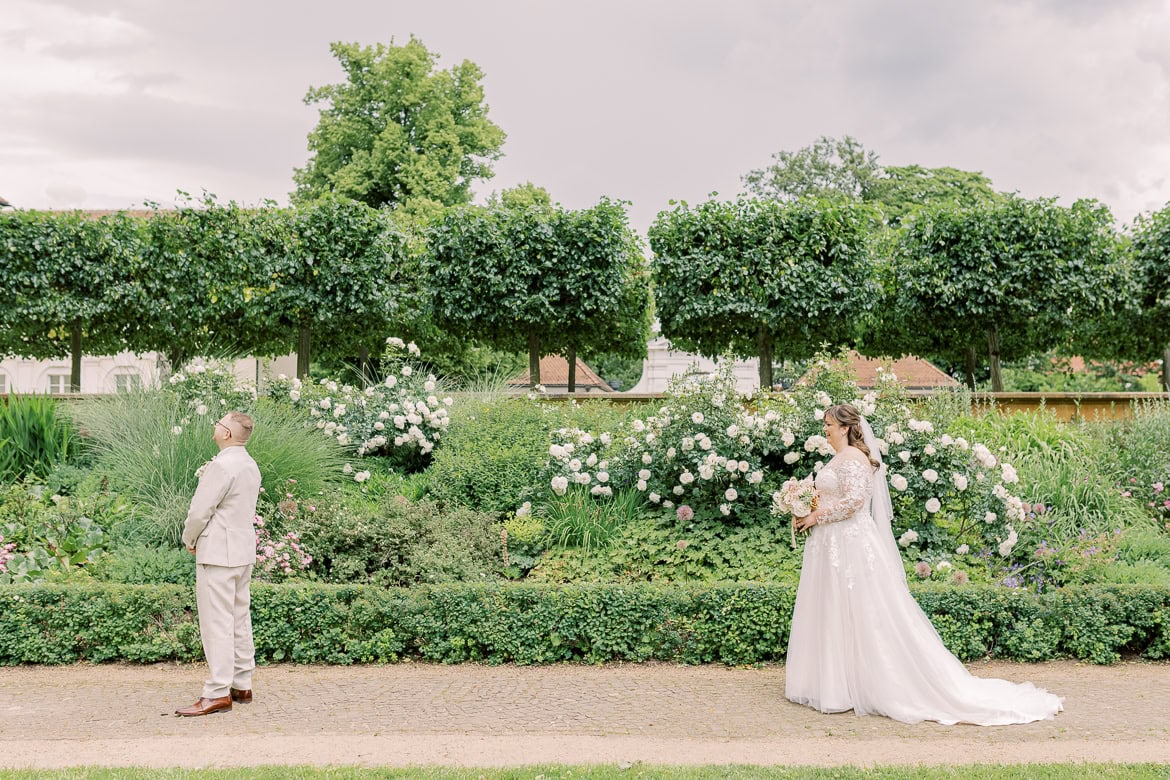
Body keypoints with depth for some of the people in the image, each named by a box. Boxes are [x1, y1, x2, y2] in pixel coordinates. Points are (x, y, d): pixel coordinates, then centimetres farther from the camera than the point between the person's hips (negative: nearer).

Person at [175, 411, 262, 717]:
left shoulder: (222, 466, -18)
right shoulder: (250, 465, 11)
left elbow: (200, 511, -16)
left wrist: (189, 539, 0)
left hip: (217, 553, -10)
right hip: (243, 552, 10)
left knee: (217, 623, -7)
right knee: (240, 618, 14)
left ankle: (218, 693, -5)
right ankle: (242, 685, 20)